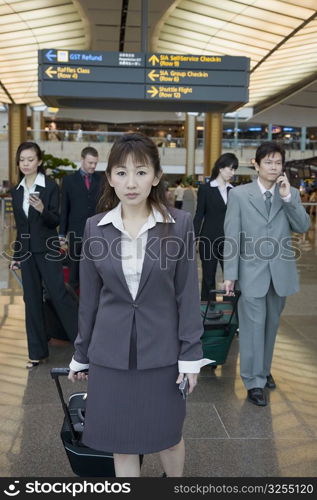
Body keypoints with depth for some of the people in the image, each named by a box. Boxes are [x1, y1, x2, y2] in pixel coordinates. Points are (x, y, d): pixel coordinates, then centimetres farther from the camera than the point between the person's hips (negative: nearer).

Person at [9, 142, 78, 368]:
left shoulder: (51, 186, -7)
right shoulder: (16, 190, 8)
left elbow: (56, 221, -10)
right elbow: (19, 226, 13)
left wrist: (42, 209, -29)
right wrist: (16, 255, 14)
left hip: (47, 249, -5)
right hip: (26, 251, 5)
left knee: (59, 294, -7)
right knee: (32, 299, 8)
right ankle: (37, 351, 18)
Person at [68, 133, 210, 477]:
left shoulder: (179, 224, -7)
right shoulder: (95, 226, -2)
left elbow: (187, 293, -5)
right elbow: (89, 296, 5)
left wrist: (191, 354, -6)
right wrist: (80, 354, 9)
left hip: (161, 350, -1)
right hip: (110, 353, 2)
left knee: (167, 437, 16)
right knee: (120, 442, 12)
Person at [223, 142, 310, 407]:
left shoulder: (291, 194, 6)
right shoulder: (239, 194, -3)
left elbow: (303, 227, -5)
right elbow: (231, 236, -4)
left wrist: (287, 197, -15)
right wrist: (230, 274, -7)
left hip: (281, 271, 3)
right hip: (252, 271, -3)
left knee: (271, 325, 15)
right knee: (254, 325, 0)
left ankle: (264, 369, 33)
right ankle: (254, 380, 12)